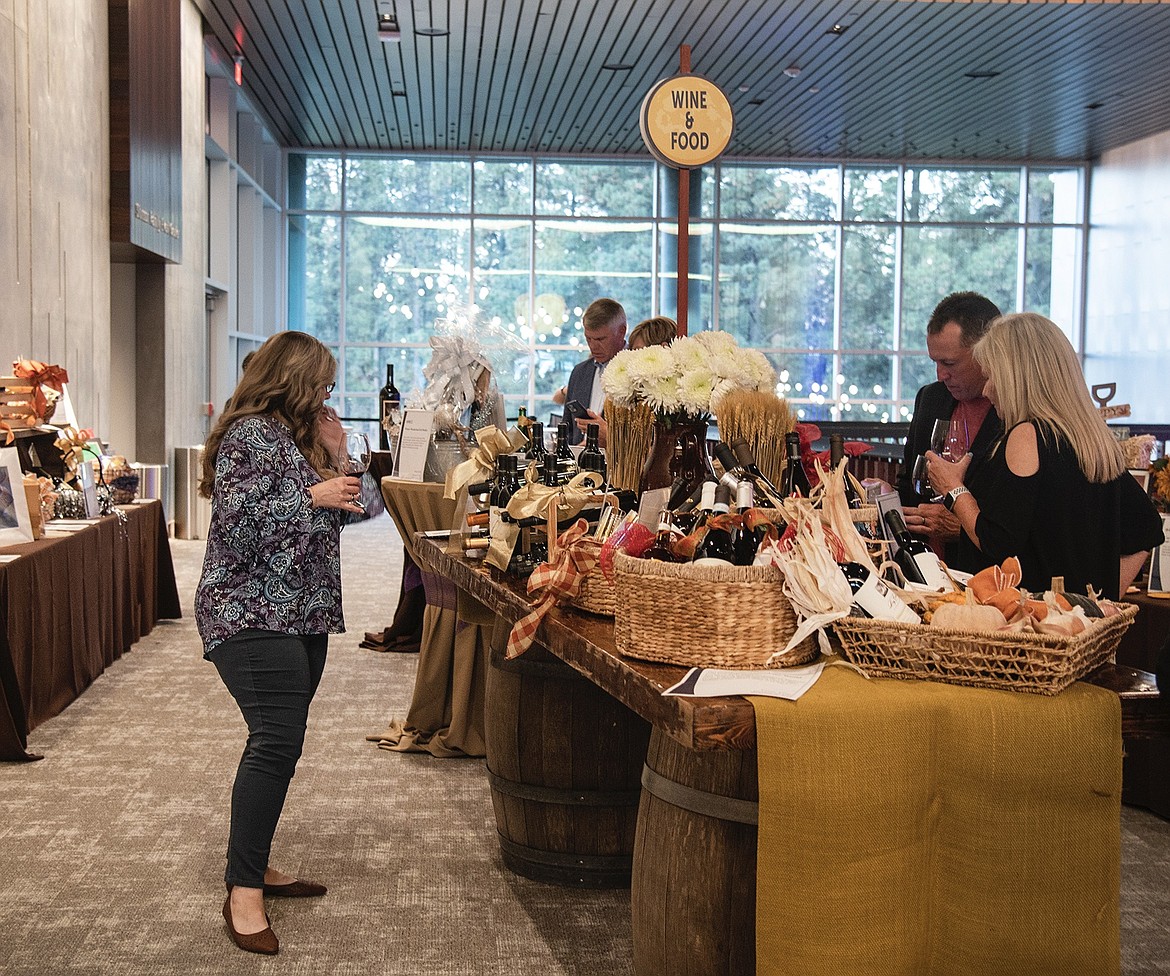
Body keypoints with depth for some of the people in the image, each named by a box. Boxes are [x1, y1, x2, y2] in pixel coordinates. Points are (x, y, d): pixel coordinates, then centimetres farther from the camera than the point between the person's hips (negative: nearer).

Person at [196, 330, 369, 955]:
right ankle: (243, 892, -12)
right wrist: (313, 494, -16)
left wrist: (333, 458, 10)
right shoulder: (250, 434, -11)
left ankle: (254, 865, 20)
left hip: (302, 616, 10)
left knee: (278, 741, 11)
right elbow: (236, 524, -20)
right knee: (278, 739, -16)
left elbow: (325, 522, 22)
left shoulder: (297, 434, 18)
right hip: (253, 617, -10)